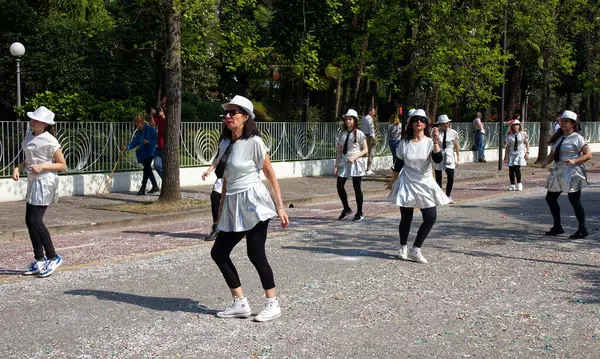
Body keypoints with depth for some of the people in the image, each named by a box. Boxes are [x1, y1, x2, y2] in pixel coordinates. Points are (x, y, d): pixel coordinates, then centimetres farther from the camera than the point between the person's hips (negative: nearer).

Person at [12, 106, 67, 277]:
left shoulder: (49, 141, -15)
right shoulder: (29, 135, 8)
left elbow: (62, 165, -10)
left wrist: (43, 166, -22)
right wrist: (18, 168, -1)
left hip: (45, 182, -8)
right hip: (33, 181, 8)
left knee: (35, 221, -9)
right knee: (29, 221, 8)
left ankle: (53, 258, 4)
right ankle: (39, 259, 18)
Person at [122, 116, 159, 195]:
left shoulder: (150, 130, -9)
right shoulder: (138, 132, 9)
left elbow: (157, 139, -10)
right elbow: (134, 142, 2)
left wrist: (148, 141, -24)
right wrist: (127, 147, -14)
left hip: (150, 153, -7)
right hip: (142, 154, 8)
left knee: (146, 169, -14)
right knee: (148, 170, 13)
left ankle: (142, 189, -13)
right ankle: (155, 186, 25)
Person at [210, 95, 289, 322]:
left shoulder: (254, 142, -8)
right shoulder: (225, 144, 11)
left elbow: (271, 175, -7)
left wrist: (280, 207, -11)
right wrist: (221, 210, 19)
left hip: (253, 203, -7)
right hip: (232, 206, 8)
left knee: (255, 254, -7)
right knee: (218, 253, 4)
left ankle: (272, 304, 8)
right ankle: (240, 304, 12)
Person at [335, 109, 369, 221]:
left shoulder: (359, 134, -4)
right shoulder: (342, 134, 9)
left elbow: (365, 150, -4)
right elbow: (339, 151, 10)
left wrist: (354, 157, -18)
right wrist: (336, 165, 4)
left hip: (355, 164, -4)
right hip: (344, 163, 4)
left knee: (357, 188, 1)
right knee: (339, 187, 0)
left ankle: (359, 213, 14)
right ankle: (346, 208, 22)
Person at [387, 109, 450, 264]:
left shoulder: (430, 142, -4)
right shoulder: (404, 143, -1)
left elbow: (438, 160, -21)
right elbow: (398, 164, 10)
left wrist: (436, 142, -31)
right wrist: (393, 182, 16)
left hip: (425, 184, 1)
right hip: (406, 183, 0)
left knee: (431, 217, -7)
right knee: (406, 218, 5)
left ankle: (415, 249, 7)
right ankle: (403, 247, 27)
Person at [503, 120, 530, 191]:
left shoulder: (523, 134, 2)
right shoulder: (509, 136, 5)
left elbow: (527, 143, 5)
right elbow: (507, 146, 7)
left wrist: (527, 152, -5)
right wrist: (506, 156, 2)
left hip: (520, 153, -3)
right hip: (512, 153, 3)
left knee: (517, 168, -16)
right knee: (511, 169, -2)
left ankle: (519, 184, -1)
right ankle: (512, 185, 12)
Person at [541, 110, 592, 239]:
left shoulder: (577, 138, -7)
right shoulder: (559, 138, 15)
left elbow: (588, 155, -12)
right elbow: (552, 154, 16)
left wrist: (574, 161, -25)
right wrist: (546, 162, -4)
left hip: (572, 173, -8)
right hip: (558, 173, 8)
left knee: (575, 201, -5)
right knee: (550, 198, 9)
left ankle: (582, 230, 7)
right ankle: (557, 227, 22)